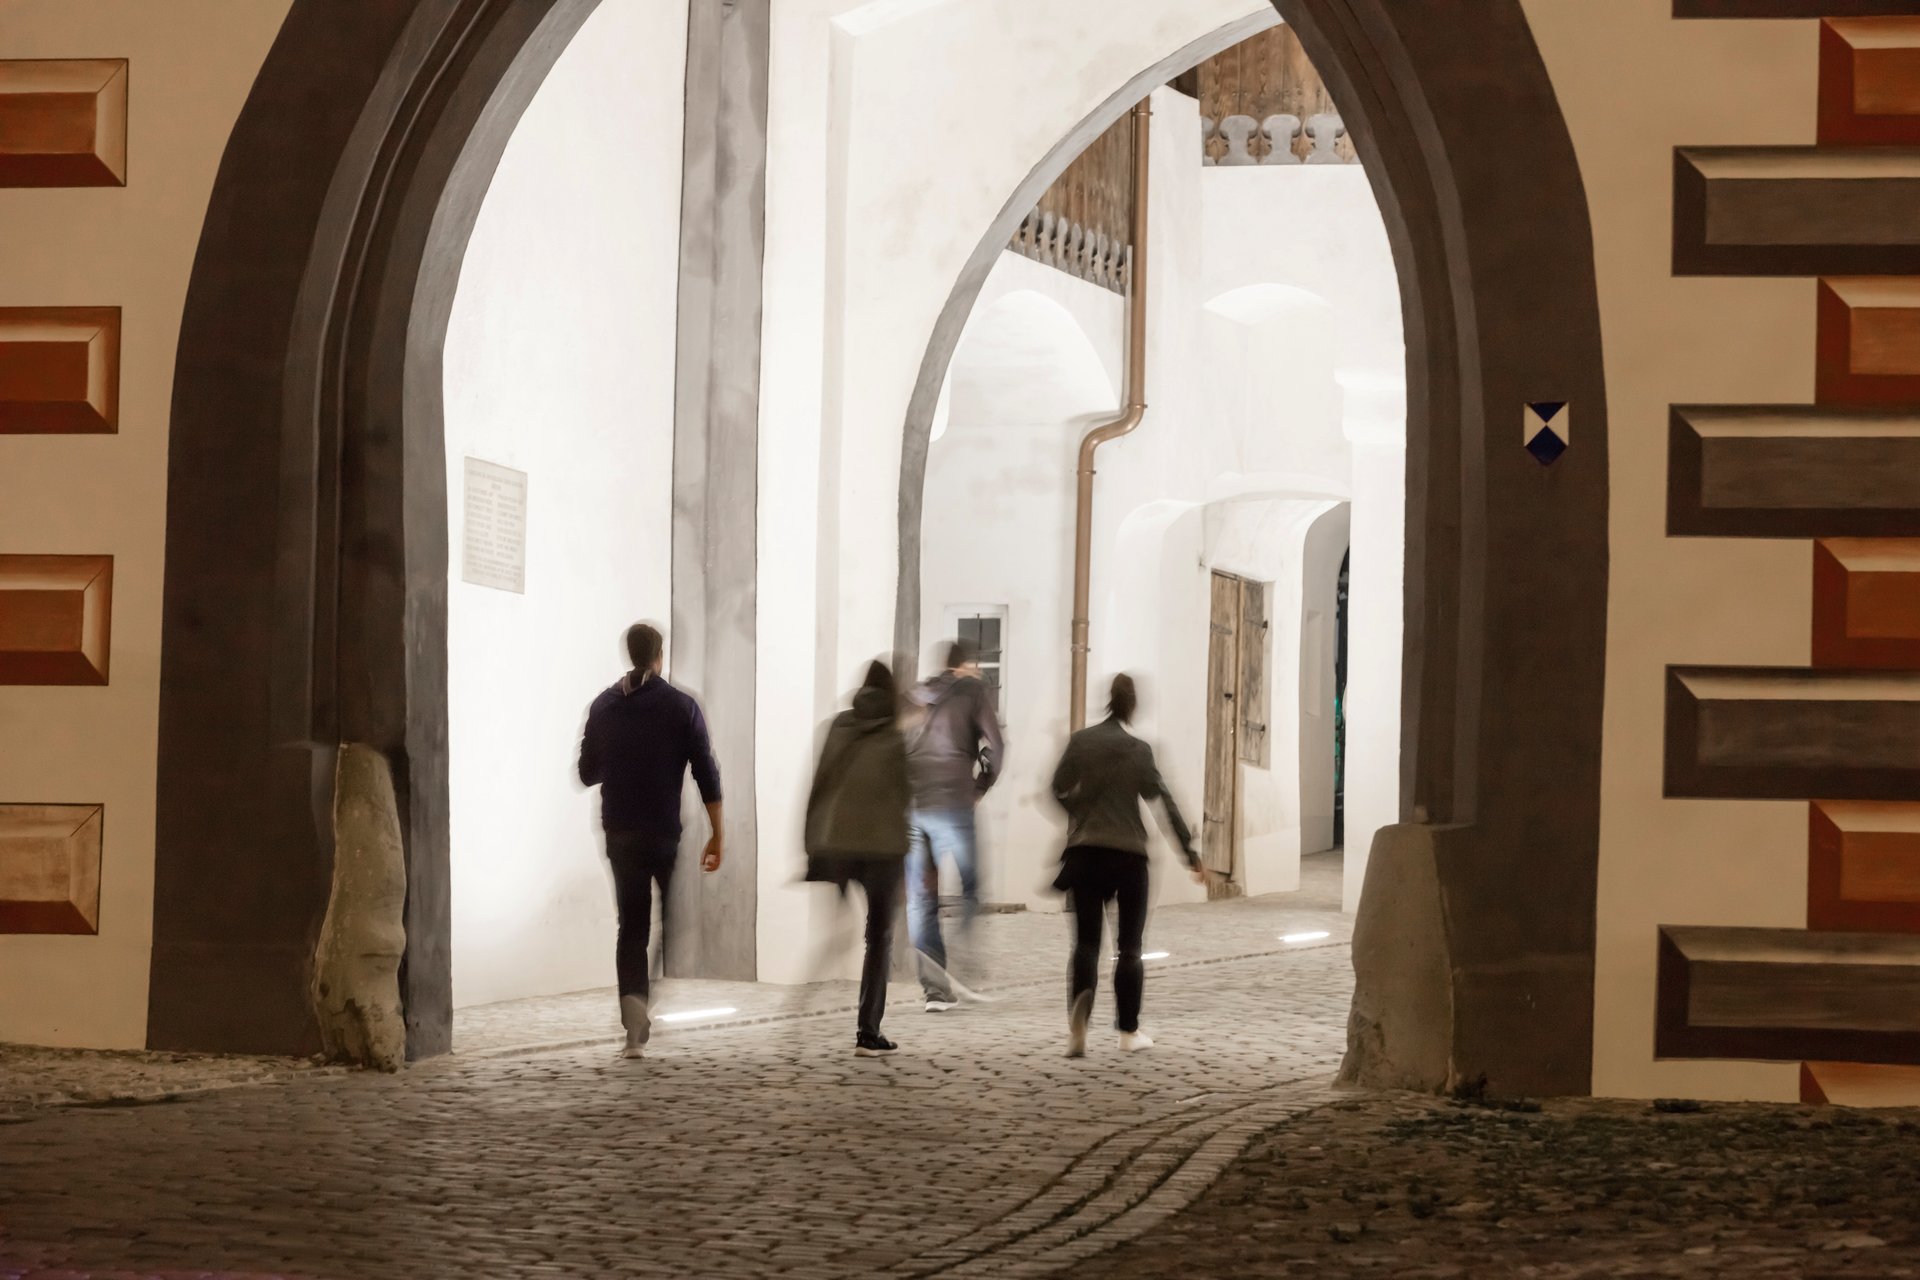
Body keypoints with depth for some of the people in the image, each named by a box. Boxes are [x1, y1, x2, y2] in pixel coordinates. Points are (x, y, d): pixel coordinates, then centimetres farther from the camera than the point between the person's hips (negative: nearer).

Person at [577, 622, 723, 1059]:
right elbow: (706, 774, -8)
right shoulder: (681, 706, -6)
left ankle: (634, 1015, -12)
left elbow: (587, 772, 8)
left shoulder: (604, 706, 3)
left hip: (621, 834, 2)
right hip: (668, 832, -2)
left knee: (631, 926, 5)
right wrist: (717, 835, -3)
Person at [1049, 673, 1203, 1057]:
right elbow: (1164, 803, -5)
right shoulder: (1138, 751, -5)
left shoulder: (1080, 742, -2)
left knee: (1086, 942, 2)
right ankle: (1129, 1031, 15)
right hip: (1129, 855, -1)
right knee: (1129, 946, 11)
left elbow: (1059, 790, 3)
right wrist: (1191, 855, -1)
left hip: (1084, 853, 1)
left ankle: (1078, 1022, -22)